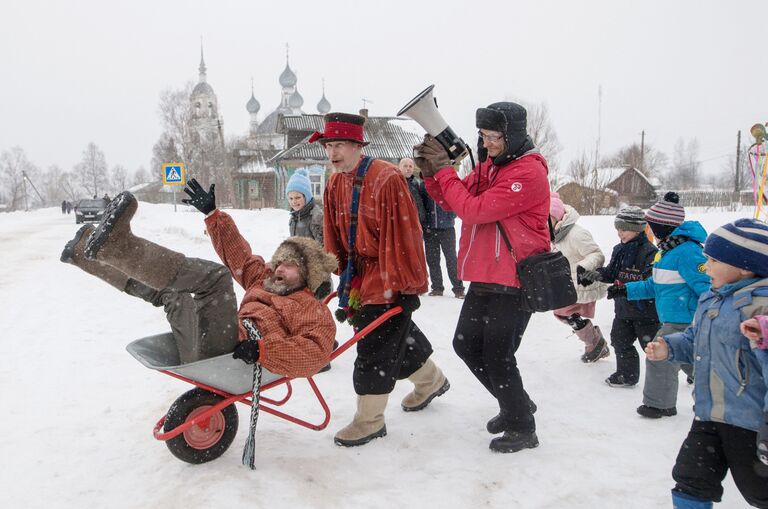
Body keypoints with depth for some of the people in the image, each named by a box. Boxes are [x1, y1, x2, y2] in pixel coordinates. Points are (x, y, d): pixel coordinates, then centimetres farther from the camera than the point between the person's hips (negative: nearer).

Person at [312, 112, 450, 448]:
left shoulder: (386, 179, -22)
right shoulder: (335, 183, 4)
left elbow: (403, 235, -22)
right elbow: (334, 235, 12)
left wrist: (408, 285, -19)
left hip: (389, 279, -8)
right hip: (359, 273, 8)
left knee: (375, 347, -4)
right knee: (396, 334, 21)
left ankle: (369, 421, 12)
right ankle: (431, 380, 45)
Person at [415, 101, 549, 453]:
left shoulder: (529, 172, -18)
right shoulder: (489, 165, 10)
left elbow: (474, 210, -23)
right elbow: (452, 202, 10)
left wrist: (444, 169, -14)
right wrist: (431, 172, -5)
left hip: (514, 282, -9)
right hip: (485, 278, 9)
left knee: (497, 356, -2)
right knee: (466, 345, 15)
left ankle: (522, 428, 19)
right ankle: (516, 404, 33)